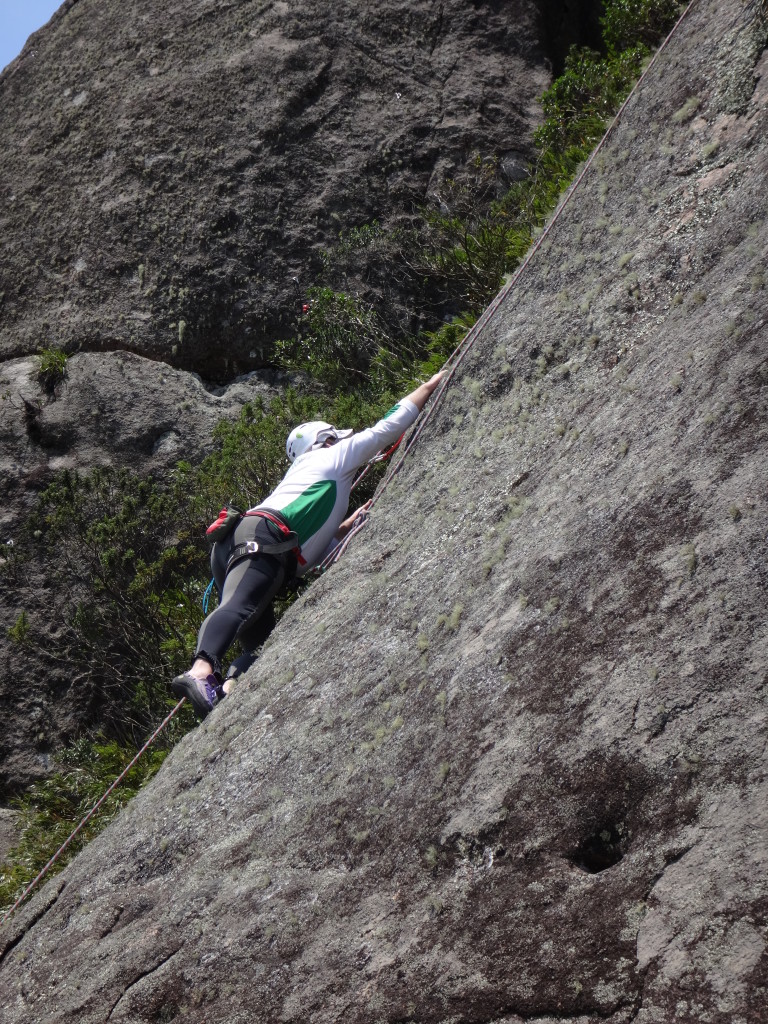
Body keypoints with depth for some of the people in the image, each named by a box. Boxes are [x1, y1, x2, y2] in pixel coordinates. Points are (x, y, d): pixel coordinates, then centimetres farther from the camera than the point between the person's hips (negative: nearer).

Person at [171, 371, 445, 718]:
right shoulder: (335, 456, 24)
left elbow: (313, 553, 39)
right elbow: (390, 425, 24)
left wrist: (346, 527, 40)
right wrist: (430, 386, 35)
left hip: (232, 546, 9)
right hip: (262, 536, -8)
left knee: (262, 644, 1)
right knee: (238, 608, -32)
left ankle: (226, 688, -25)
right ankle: (201, 672, -55)